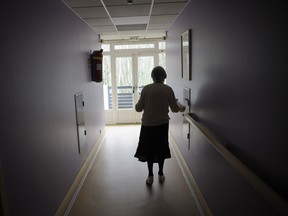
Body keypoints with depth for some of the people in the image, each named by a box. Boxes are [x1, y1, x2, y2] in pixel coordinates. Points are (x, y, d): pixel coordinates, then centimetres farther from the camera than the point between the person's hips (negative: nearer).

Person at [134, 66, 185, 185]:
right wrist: (179, 106, 19)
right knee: (161, 148, 16)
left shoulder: (146, 89, -9)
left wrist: (137, 104, 15)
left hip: (148, 124, -1)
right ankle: (161, 174, 26)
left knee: (149, 149, 12)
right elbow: (175, 109, -3)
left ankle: (150, 176, 16)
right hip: (162, 124, 1)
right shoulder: (168, 89, -6)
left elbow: (138, 108, -7)